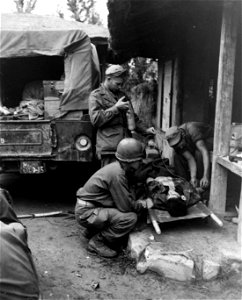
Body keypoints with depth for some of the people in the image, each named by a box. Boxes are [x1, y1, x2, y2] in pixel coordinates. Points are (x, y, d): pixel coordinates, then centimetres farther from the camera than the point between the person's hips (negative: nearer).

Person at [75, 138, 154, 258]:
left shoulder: (120, 168, 3)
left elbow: (129, 197, 10)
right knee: (130, 218, -23)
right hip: (86, 213, -10)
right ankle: (97, 242, -6)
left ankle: (93, 231, 16)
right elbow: (125, 206, -24)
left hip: (95, 206, 10)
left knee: (136, 211, 8)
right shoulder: (117, 174, -26)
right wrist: (144, 204, -8)